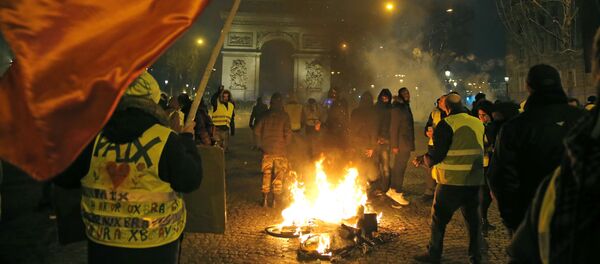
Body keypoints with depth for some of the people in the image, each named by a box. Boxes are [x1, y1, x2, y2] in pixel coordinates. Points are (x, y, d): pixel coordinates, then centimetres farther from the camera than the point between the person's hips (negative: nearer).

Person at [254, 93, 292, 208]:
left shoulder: (266, 115, 4)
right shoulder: (284, 116, -6)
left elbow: (257, 130, 2)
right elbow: (288, 132, -13)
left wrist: (260, 144, 11)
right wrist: (286, 144, 4)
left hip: (267, 150, 3)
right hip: (280, 151, -3)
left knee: (266, 174, 11)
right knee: (279, 175, 7)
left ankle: (265, 199, 14)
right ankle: (275, 200, 9)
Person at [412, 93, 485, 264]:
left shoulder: (446, 125, -14)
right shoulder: (478, 123, 6)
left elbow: (437, 154, -16)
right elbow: (480, 150, 16)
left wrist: (423, 160, 3)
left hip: (452, 181, -6)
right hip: (475, 180, 6)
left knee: (438, 217, 7)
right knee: (472, 216, 17)